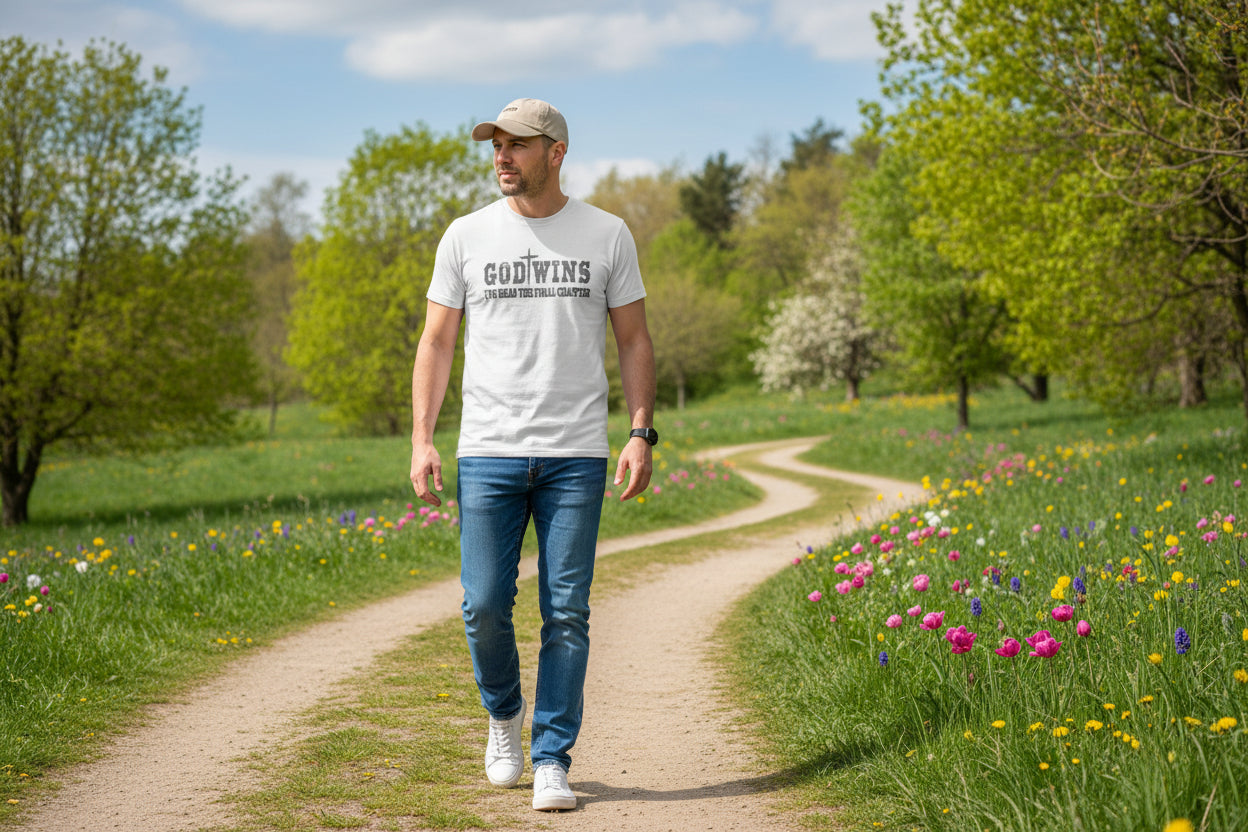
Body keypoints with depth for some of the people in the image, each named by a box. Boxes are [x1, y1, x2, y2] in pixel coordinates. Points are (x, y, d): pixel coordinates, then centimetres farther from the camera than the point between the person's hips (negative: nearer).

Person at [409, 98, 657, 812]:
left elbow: (634, 341, 9)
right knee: (484, 605, -3)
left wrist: (642, 434, -3)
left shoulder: (608, 235, 6)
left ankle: (552, 761, 7)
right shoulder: (467, 236, 7)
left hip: (576, 458, -1)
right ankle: (504, 712, 26)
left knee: (567, 614, -2)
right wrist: (422, 440, -1)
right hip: (489, 455, 1)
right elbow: (437, 341, 9)